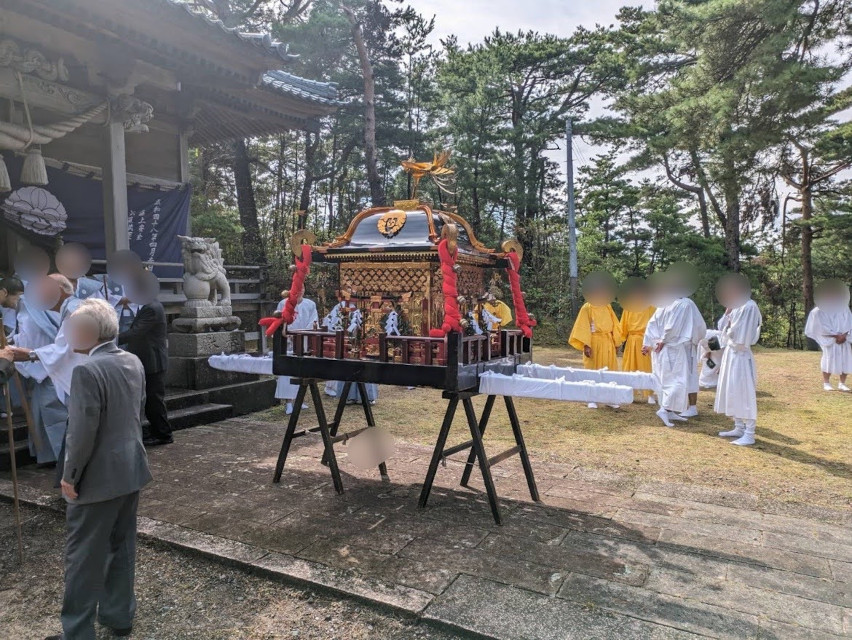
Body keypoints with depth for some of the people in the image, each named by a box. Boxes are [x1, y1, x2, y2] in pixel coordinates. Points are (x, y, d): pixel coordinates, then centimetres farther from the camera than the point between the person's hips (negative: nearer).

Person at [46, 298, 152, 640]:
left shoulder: (87, 370, -22)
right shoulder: (134, 362, 4)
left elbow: (83, 432, -21)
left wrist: (70, 476, -9)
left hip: (99, 477, -8)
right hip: (131, 469, 8)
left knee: (84, 556, 6)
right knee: (121, 546, 19)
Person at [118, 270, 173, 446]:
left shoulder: (151, 309, -19)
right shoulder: (149, 306, 15)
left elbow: (135, 333, -24)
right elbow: (137, 332, 21)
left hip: (153, 364, -10)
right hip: (149, 362, 10)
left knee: (154, 399, -4)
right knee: (150, 400, 15)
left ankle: (163, 434, 5)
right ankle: (156, 432, 23)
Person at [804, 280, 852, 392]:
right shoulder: (819, 311, -2)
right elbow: (823, 327, -8)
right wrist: (836, 336, -14)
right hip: (830, 340, -4)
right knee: (829, 360, -6)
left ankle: (842, 384, 11)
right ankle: (826, 383, 3)